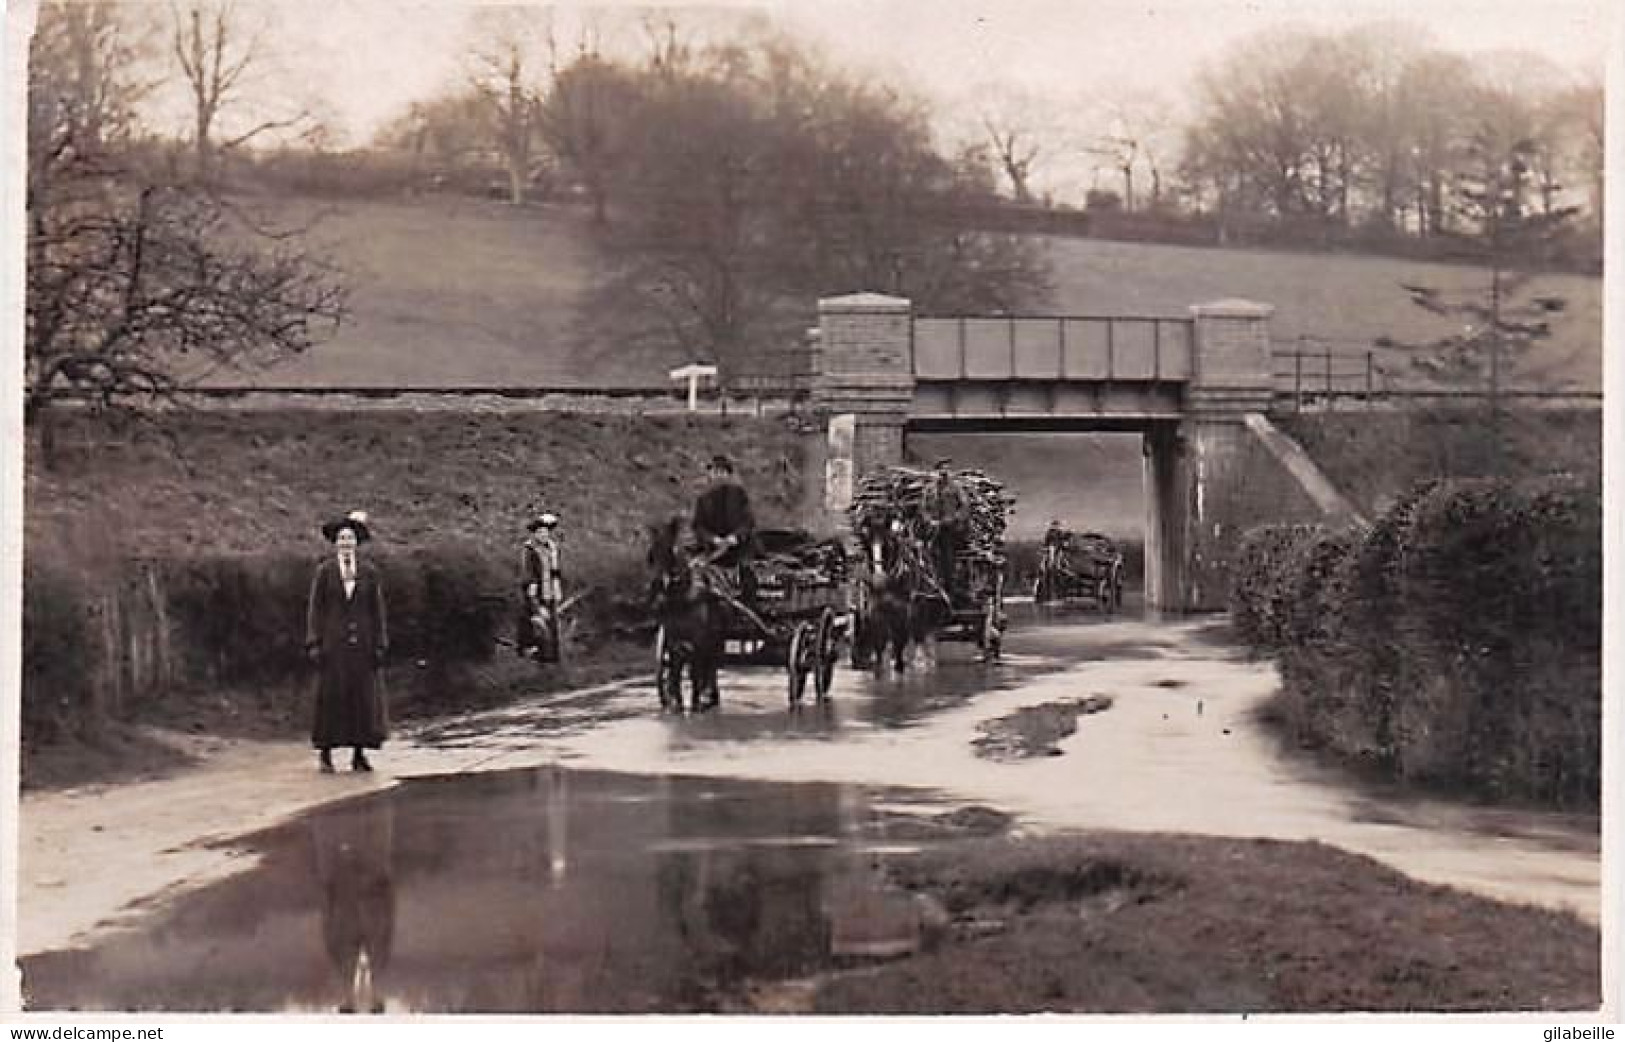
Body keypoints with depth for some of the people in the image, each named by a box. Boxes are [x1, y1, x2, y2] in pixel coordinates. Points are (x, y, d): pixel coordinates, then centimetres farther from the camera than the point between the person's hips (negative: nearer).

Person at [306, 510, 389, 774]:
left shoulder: (369, 573, 5)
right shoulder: (324, 571, 1)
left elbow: (377, 610, 6)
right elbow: (315, 608, 1)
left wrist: (380, 645, 1)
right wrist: (314, 644, -7)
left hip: (361, 643, 2)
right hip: (332, 641, -2)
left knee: (363, 697, 1)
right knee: (329, 696, -2)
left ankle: (359, 754, 8)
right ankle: (325, 754, 4)